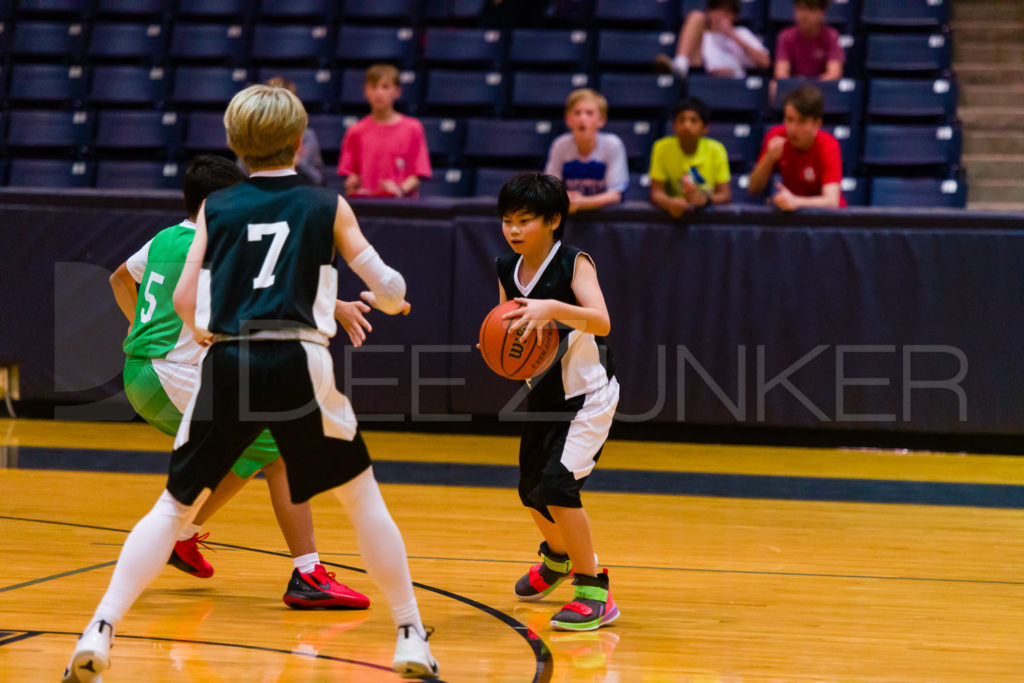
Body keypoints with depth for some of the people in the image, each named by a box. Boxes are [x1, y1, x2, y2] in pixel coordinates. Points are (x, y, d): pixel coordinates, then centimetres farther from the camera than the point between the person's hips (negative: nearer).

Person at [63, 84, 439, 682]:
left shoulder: (216, 207, 12)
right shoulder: (327, 206, 9)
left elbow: (186, 302, 8)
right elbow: (388, 287, 8)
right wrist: (391, 300, 32)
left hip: (227, 367, 1)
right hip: (298, 366, -1)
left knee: (176, 505, 11)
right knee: (363, 497, 16)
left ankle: (100, 632, -2)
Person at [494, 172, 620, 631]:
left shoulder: (574, 264, -20)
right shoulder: (507, 271, -2)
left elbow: (601, 321, -34)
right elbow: (509, 329, 9)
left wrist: (552, 309, -49)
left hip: (588, 395, -7)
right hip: (544, 395, 7)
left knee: (557, 483, -23)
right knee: (531, 490, 20)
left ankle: (594, 593, -13)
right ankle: (557, 557, 53)